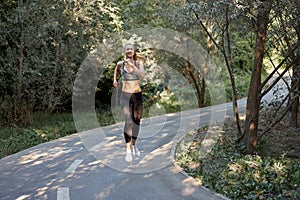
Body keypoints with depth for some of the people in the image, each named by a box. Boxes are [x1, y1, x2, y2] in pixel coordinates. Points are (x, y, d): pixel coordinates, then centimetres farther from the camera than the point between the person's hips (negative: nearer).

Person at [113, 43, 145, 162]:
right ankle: (128, 151, -13)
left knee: (136, 122, 11)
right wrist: (115, 80, 11)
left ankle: (133, 145, 34)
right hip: (125, 96, -1)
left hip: (137, 96, 1)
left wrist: (132, 66, -35)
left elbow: (142, 76, -24)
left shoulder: (139, 63, -5)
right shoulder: (120, 64, -1)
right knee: (128, 122, -17)